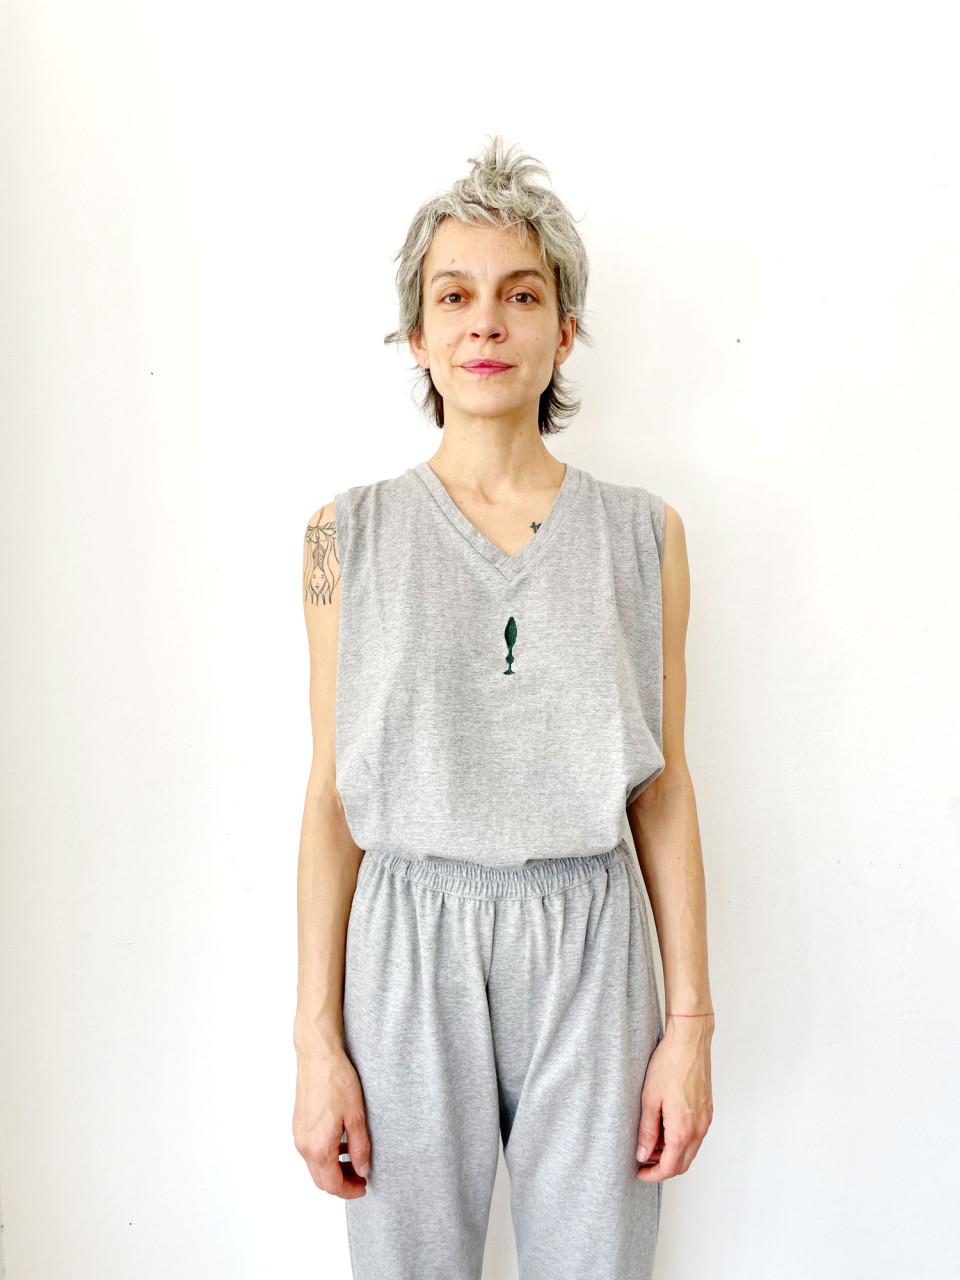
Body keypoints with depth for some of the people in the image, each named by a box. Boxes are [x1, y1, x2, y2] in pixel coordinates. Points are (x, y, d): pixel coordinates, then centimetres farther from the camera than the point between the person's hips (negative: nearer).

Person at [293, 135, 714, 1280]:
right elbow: (332, 795, -1)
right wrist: (317, 1042, -3)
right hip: (410, 949, 0)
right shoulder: (351, 534, -1)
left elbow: (662, 787, 3)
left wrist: (691, 1021, 1)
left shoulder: (643, 533, 1)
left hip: (590, 948, 1)